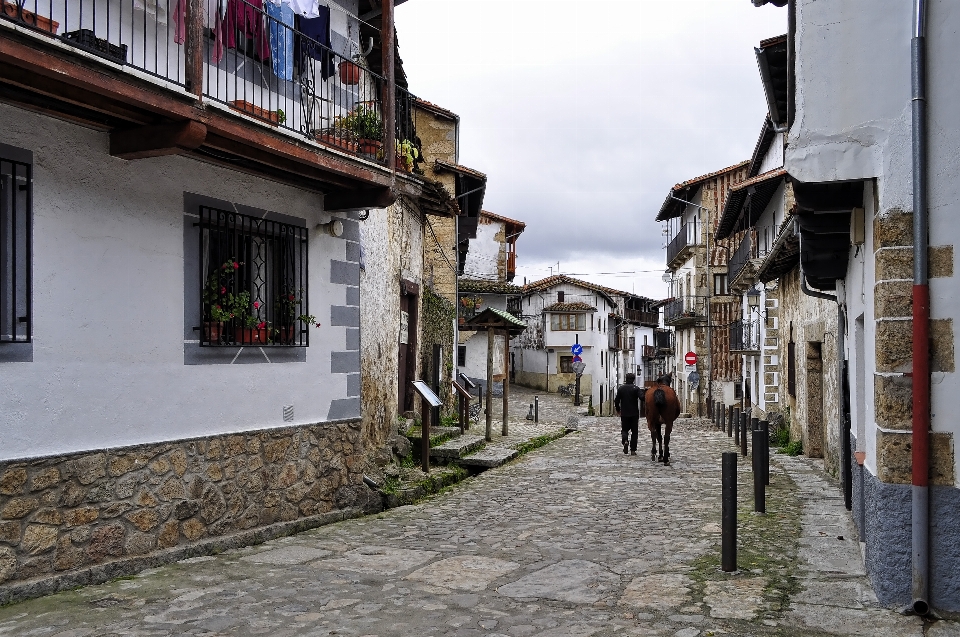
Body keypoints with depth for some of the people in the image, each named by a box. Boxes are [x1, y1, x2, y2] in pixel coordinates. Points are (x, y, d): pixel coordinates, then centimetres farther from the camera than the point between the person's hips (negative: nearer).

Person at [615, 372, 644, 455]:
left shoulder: (621, 388, 2)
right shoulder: (636, 388, -6)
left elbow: (616, 401, 2)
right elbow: (642, 398, -20)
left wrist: (618, 410, 16)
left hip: (624, 414, 2)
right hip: (634, 413, -1)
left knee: (624, 429, 14)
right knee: (634, 431, 8)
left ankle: (625, 441, -16)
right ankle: (633, 449, 5)